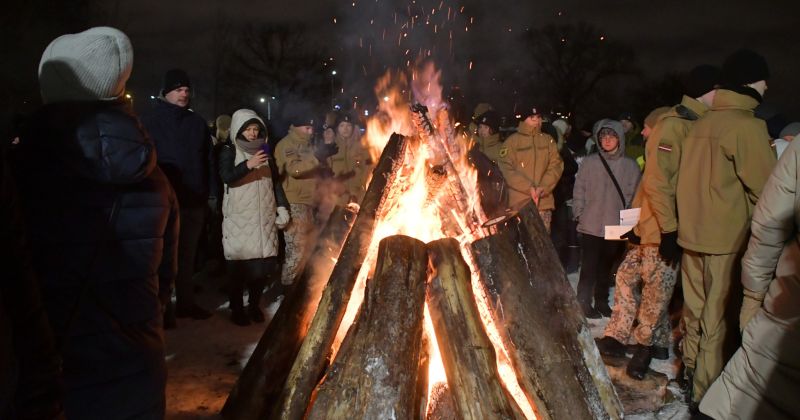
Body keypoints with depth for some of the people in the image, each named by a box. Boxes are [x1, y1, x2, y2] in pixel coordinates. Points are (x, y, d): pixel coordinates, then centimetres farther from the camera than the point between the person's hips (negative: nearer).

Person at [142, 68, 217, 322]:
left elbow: (208, 159, 11)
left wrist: (211, 191, 5)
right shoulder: (151, 121, -3)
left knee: (188, 254, 15)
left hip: (194, 201, 5)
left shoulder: (197, 122, 11)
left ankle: (186, 303, 27)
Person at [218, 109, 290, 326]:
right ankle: (237, 308, 4)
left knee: (263, 261, -2)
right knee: (239, 262, -8)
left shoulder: (264, 150, 16)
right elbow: (226, 176, -14)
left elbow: (275, 181, 19)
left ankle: (255, 304, 13)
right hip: (239, 215, -3)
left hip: (264, 215, 4)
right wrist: (248, 164, -28)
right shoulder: (229, 150, 3)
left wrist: (282, 207, 10)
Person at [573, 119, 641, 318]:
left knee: (606, 266, 14)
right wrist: (579, 215, -4)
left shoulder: (630, 166, 2)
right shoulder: (589, 162, -1)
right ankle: (584, 302, 15)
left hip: (616, 227, 2)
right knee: (589, 266, 2)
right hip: (591, 225, -2)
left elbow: (634, 195, 3)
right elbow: (579, 191, 1)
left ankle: (602, 301, 28)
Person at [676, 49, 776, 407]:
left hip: (693, 234, 8)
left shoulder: (701, 124, 10)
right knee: (720, 319, 1)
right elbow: (766, 188, -13)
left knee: (697, 310, 18)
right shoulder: (747, 125, -13)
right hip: (728, 239, -8)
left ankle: (693, 373, 32)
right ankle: (708, 393, 9)